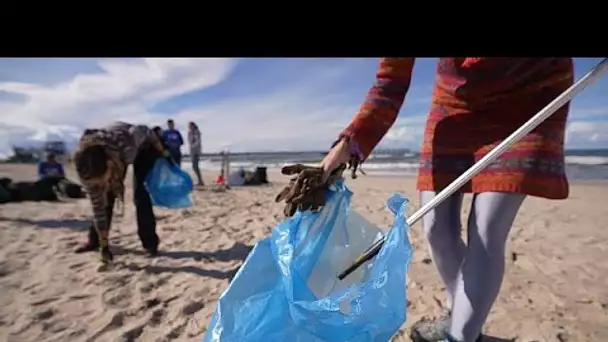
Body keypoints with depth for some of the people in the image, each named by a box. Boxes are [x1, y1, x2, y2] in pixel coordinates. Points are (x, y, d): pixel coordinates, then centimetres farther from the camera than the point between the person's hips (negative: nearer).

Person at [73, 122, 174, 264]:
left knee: (140, 195, -13)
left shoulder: (125, 145, -46)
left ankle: (150, 244, -4)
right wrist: (104, 246, -18)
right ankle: (94, 240, 18)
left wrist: (163, 152, -9)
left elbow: (147, 132, -23)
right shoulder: (88, 170, -31)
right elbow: (97, 206, -21)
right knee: (104, 198, -2)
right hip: (116, 153, 3)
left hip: (143, 149, -3)